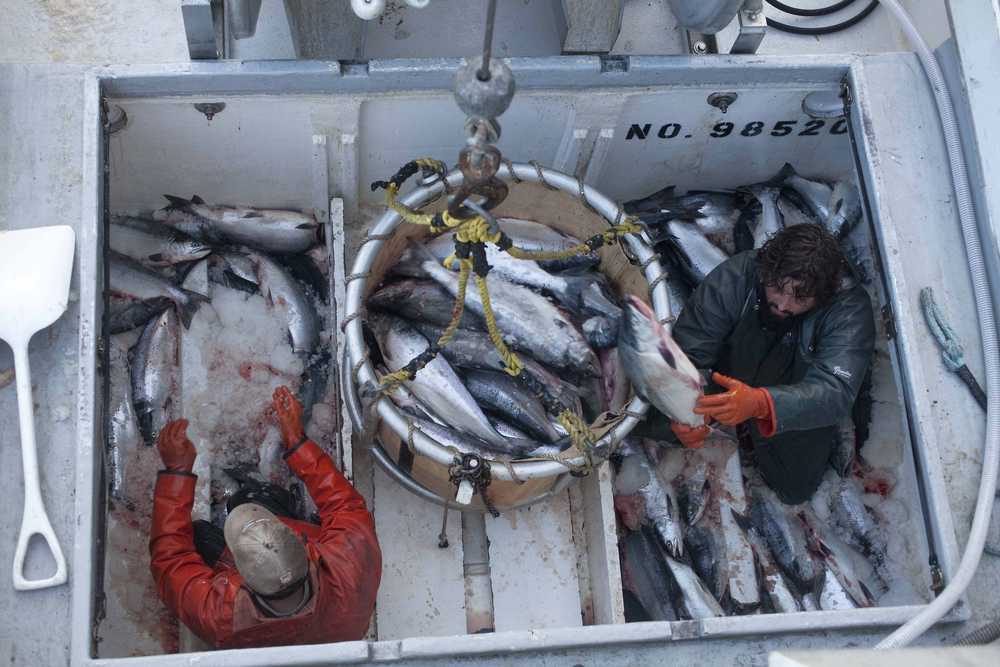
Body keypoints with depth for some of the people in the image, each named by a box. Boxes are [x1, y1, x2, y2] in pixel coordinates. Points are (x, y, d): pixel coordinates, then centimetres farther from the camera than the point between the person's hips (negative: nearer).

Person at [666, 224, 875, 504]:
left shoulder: (850, 308, -33)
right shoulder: (735, 276, -30)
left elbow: (836, 391, -44)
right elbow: (688, 350, -30)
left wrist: (760, 403, -62)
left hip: (798, 412, -1)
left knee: (795, 490, -5)